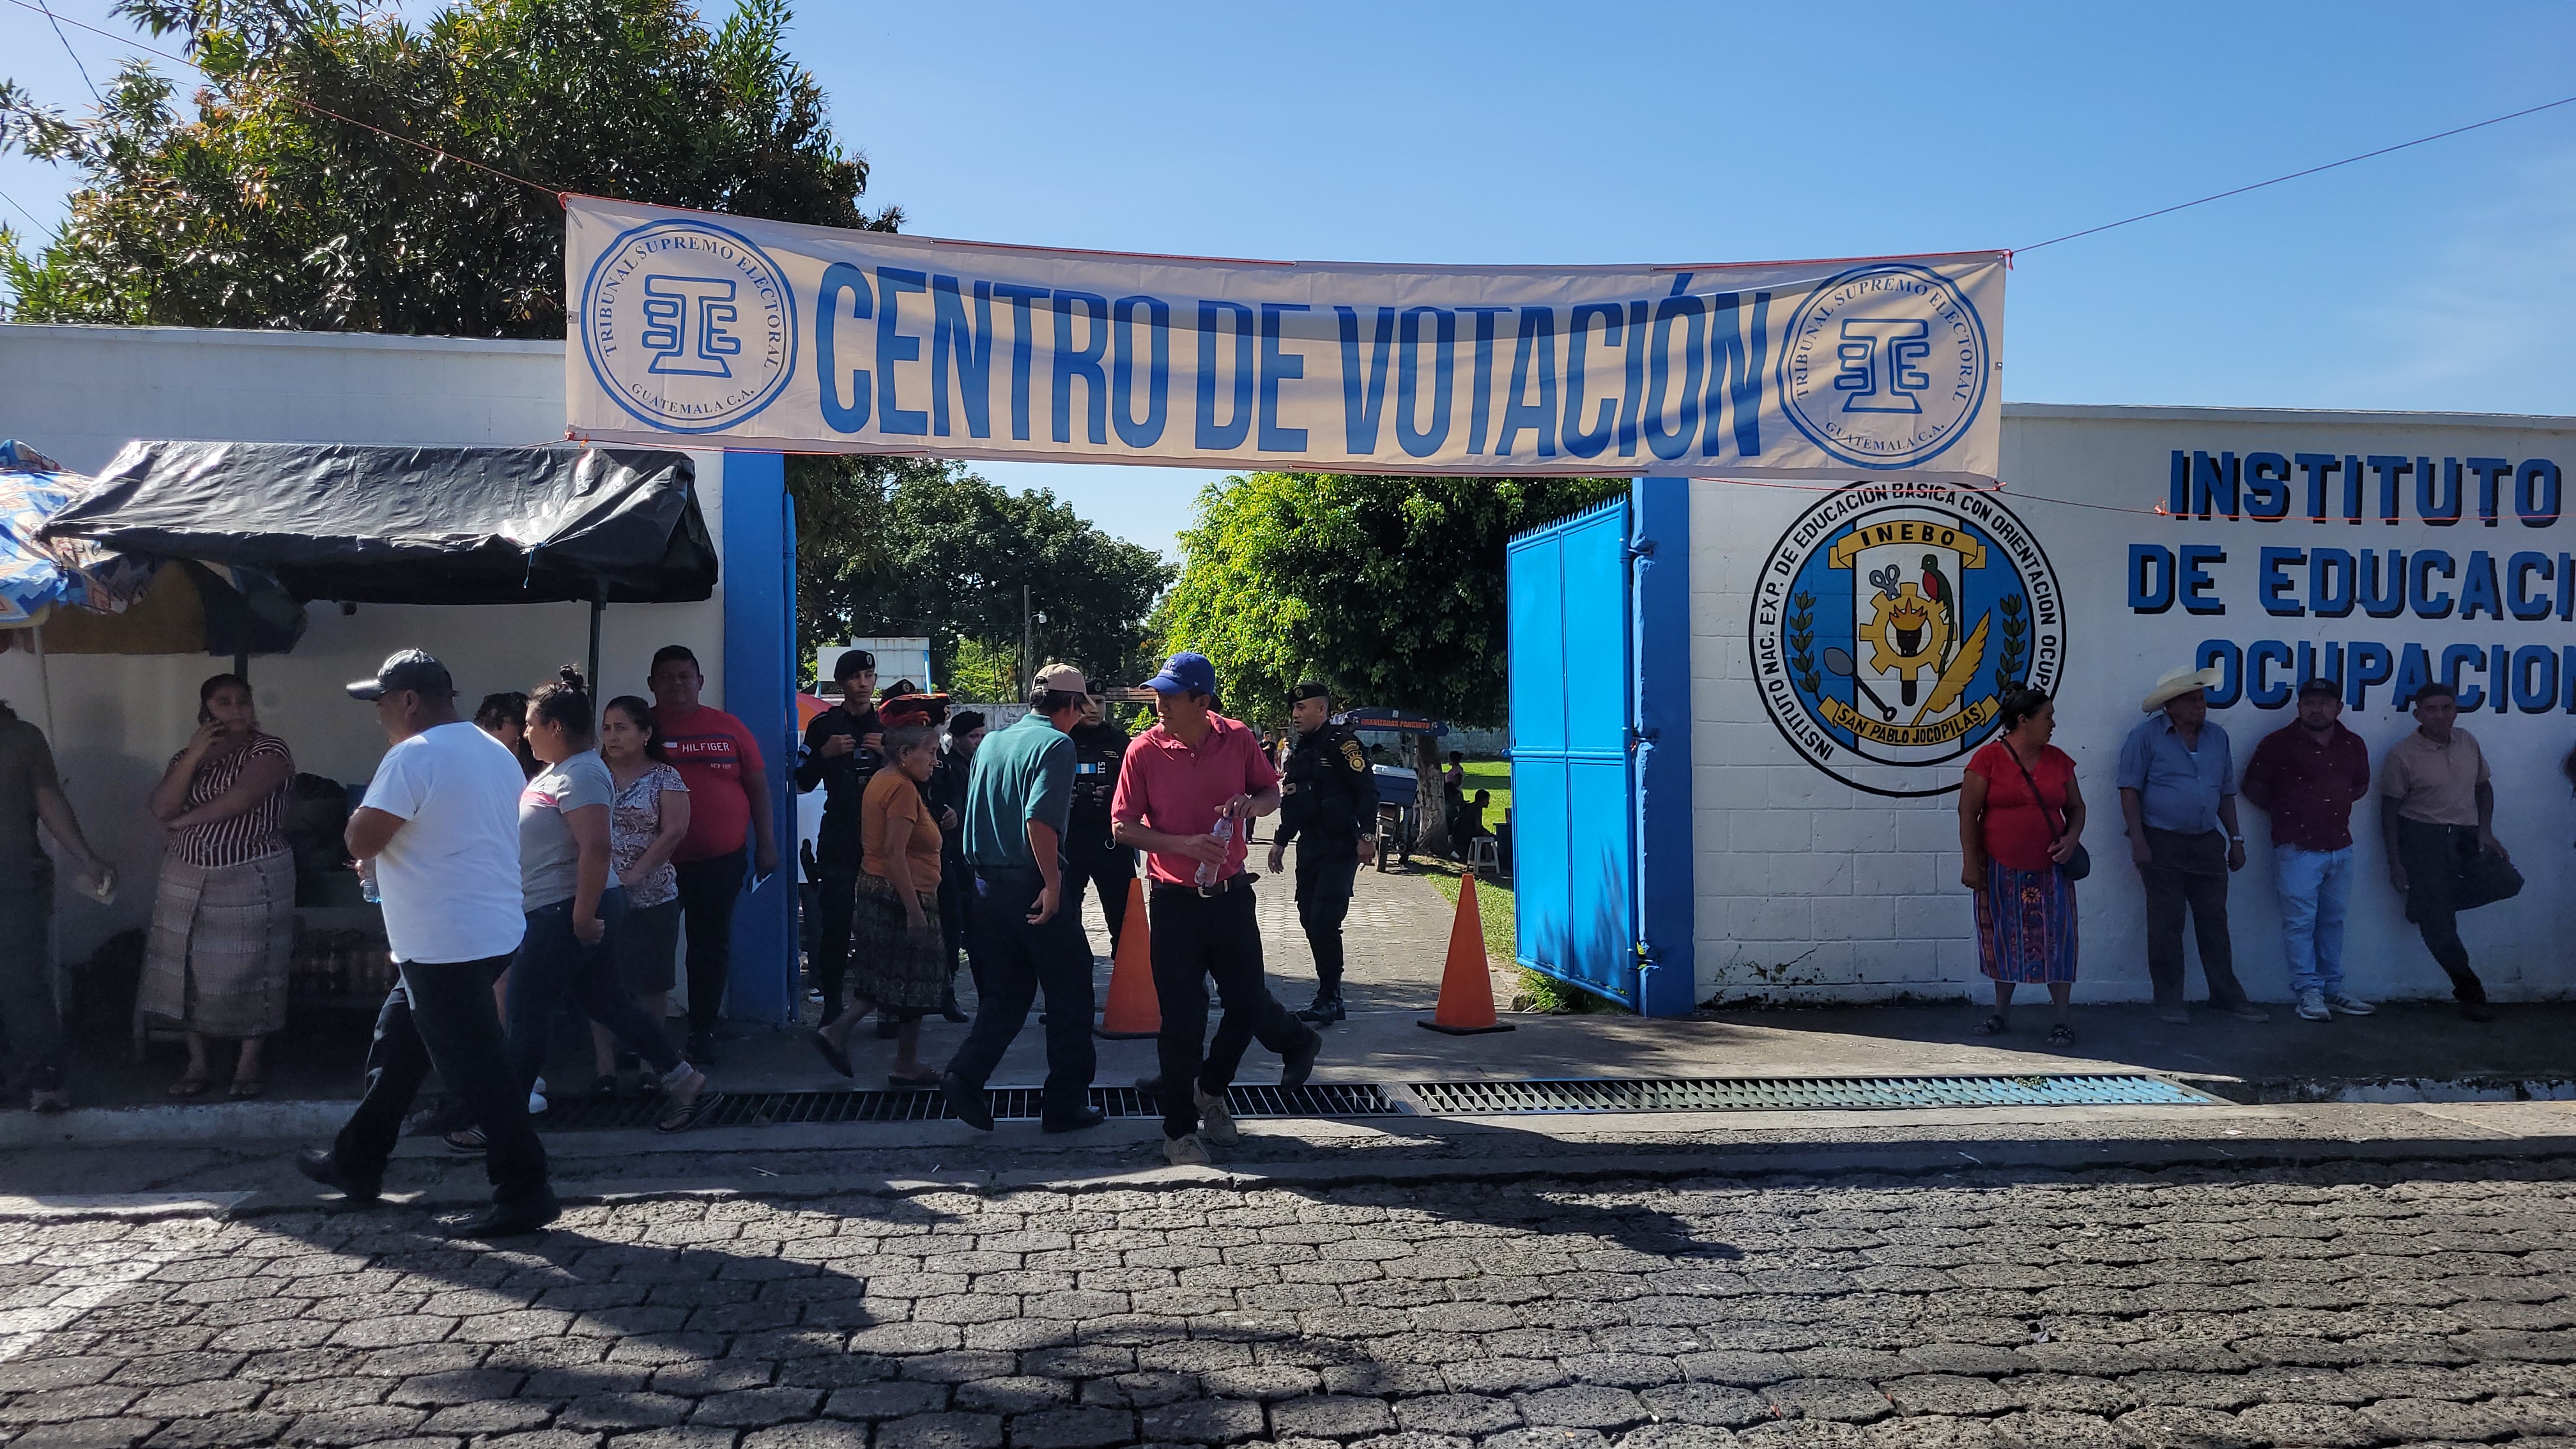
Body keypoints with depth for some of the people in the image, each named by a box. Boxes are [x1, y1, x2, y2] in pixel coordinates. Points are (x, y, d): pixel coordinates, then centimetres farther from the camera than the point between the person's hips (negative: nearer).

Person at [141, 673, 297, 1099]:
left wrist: (184, 820, -5)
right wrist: (193, 757, -14)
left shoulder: (269, 749, -6)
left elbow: (239, 800, -19)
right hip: (187, 879, 5)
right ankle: (197, 1064, 17)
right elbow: (161, 810, -5)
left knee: (249, 970, 0)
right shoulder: (188, 756, 9)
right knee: (190, 969, 5)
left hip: (252, 880, -5)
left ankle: (248, 1064, 11)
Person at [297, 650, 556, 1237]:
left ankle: (523, 1192, -1)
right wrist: (390, 857, 21)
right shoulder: (495, 752, 11)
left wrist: (371, 794, 0)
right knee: (394, 1047, 23)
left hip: (445, 947, -10)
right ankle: (357, 1161, 35)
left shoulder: (413, 757, -17)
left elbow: (361, 841, -17)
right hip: (491, 931, 10)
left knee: (476, 1070, -5)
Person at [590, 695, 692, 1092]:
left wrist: (635, 874, -16)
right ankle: (605, 1069, 6)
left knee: (651, 984, 5)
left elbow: (674, 832, -8)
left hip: (650, 898, -2)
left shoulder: (664, 777, 0)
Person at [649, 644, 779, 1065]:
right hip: (654, 862, -1)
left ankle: (702, 1032, 20)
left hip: (720, 861, 1)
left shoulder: (729, 729, 5)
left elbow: (758, 788, 9)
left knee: (711, 948, 8)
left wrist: (766, 844, 4)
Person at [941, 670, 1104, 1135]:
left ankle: (965, 1075, -4)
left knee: (1004, 994, 15)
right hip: (1034, 886, -7)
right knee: (1070, 994, 7)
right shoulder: (1056, 744, -10)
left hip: (987, 883, 7)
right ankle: (1065, 1103, 11)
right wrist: (1052, 882, -19)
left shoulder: (991, 742, 11)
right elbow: (1039, 818, -23)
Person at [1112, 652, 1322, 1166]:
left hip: (1231, 893, 2)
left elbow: (1271, 792, 10)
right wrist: (1185, 845, -20)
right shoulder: (1145, 750, -9)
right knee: (1181, 1019, 1)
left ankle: (1211, 1089, 37)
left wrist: (1252, 803, -13)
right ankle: (1180, 1129, 16)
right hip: (1175, 901, -2)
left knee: (1247, 1000, 9)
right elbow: (1123, 827, -7)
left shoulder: (1238, 739, -4)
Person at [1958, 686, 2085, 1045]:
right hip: (2000, 871, -2)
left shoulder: (2058, 760, 6)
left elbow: (2076, 807, 14)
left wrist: (2071, 838, -6)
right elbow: (1968, 813, -7)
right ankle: (2002, 1012, 22)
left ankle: (2060, 1018, 6)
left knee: (2056, 939, -2)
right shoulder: (1988, 759, -7)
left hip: (2049, 869, 2)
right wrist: (1970, 863, -10)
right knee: (2002, 939, 8)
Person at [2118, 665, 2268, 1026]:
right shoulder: (2147, 736, -5)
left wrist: (2235, 839, 14)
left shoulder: (2217, 737, 12)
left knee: (2214, 922, 8)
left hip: (2208, 843, 5)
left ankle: (2226, 994, 16)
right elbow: (2130, 791, -8)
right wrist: (2138, 842, -15)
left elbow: (2226, 793, 18)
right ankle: (2169, 1000, 9)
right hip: (2163, 844, -5)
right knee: (2166, 925, 1)